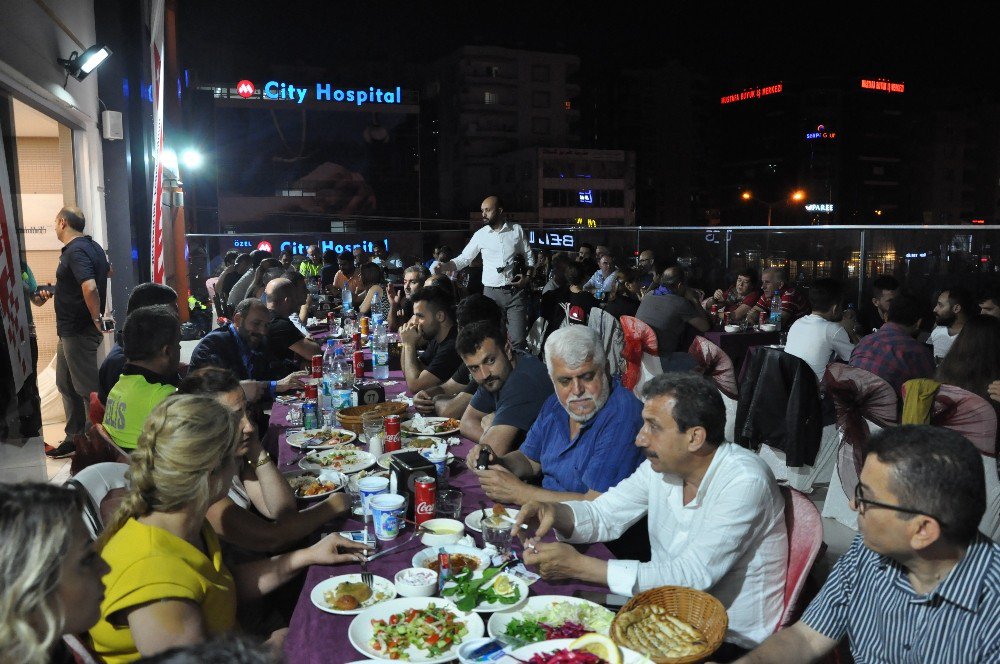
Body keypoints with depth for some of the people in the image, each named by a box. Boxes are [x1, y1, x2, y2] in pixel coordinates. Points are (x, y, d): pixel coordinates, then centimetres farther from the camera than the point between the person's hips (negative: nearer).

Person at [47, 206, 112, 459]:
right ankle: (75, 439, 28)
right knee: (66, 384, 18)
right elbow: (107, 269, 28)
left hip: (78, 331, -10)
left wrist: (96, 318, -23)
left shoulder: (76, 251, -19)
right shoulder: (91, 246, 10)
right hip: (70, 330, 10)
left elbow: (90, 287, -35)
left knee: (88, 389, -2)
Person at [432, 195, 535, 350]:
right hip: (491, 292, 1)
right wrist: (444, 266, -12)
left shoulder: (517, 230, 3)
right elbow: (463, 259, 4)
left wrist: (527, 277, -4)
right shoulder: (480, 235, 3)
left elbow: (529, 256, 11)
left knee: (518, 340, -5)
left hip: (515, 292, -1)